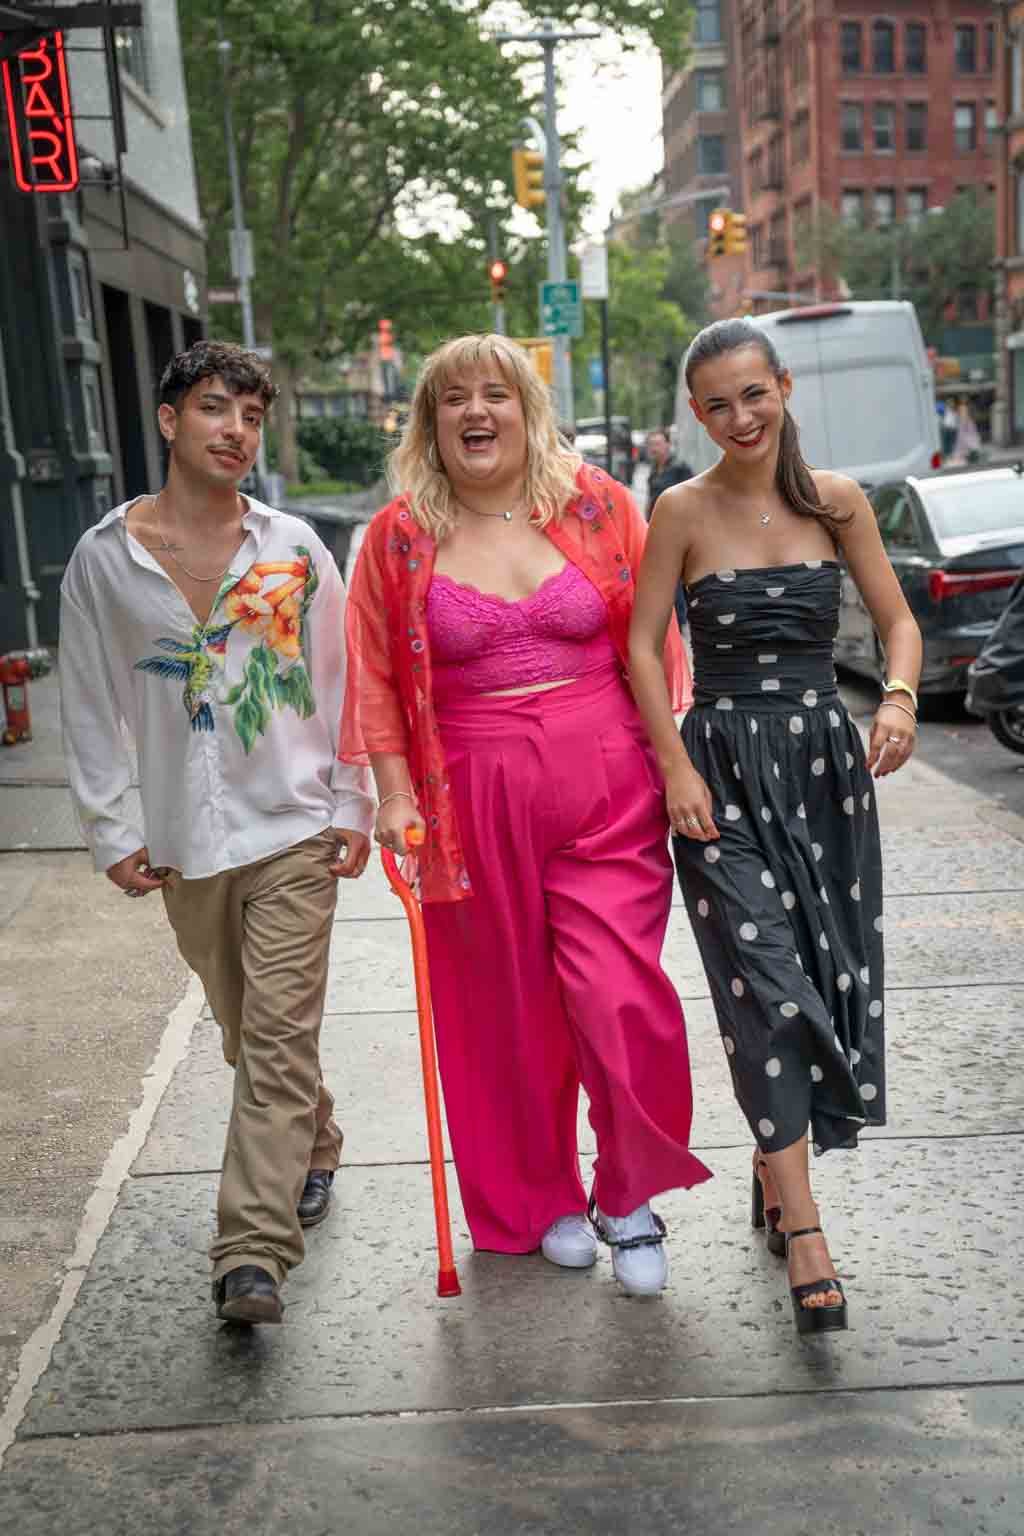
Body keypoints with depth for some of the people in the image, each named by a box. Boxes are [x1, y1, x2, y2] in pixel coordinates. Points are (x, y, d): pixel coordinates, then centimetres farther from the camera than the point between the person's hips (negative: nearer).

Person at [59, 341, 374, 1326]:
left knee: (279, 1036, -7)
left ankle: (251, 1257, -5)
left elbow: (340, 686, 4)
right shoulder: (103, 558, -1)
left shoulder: (294, 549, -1)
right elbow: (90, 707, 4)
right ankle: (312, 1151, 42)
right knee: (246, 1030, 16)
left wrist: (351, 805, 1)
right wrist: (110, 830, 2)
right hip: (183, 838, 2)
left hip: (293, 825, -2)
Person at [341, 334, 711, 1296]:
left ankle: (631, 1201, 16)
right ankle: (542, 1200, 30)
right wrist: (396, 798, -1)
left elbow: (657, 647, 7)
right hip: (475, 802, 1)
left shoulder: (599, 506, 4)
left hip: (609, 790, 0)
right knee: (507, 1015, 9)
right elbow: (377, 681, 6)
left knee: (621, 998, -6)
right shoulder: (398, 539, 4)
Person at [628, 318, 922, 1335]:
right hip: (723, 763, -3)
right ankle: (802, 1231, -3)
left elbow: (897, 618, 8)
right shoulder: (684, 512, -2)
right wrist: (676, 768, -11)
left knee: (830, 978, 7)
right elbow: (641, 646, -2)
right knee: (768, 985, -9)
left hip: (824, 755, 3)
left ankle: (774, 1167, 30)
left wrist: (898, 698, -12)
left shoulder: (836, 502, 4)